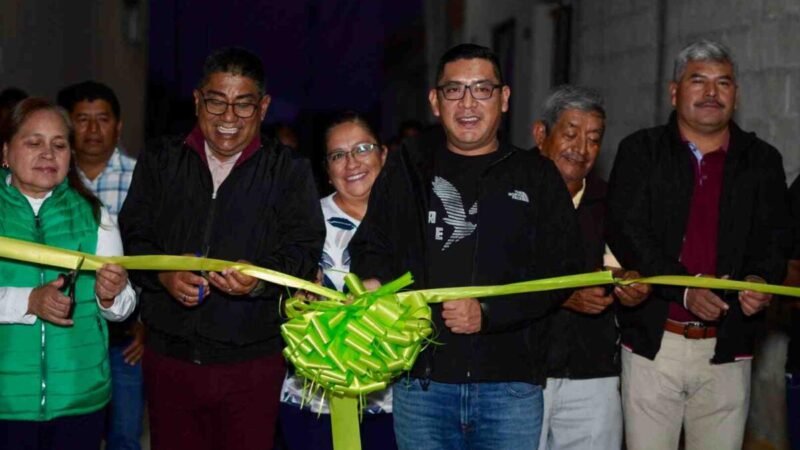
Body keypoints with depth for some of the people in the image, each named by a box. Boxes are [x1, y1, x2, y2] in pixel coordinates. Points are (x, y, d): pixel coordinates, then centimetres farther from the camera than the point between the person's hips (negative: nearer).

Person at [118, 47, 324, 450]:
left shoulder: (289, 170, 3)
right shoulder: (159, 162, 10)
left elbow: (304, 248, -5)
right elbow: (132, 237, 6)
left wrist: (261, 278, -25)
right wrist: (163, 272, -15)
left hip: (252, 362, -2)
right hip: (169, 356, 2)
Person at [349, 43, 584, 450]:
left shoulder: (536, 176, 6)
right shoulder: (407, 169, 10)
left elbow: (561, 268, 0)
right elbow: (371, 245, 13)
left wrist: (488, 313, -13)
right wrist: (371, 282, -11)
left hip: (511, 383, -1)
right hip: (421, 381, 1)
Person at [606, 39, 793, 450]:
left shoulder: (762, 161, 10)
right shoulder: (640, 151, 4)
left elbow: (775, 238, 6)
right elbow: (626, 232, -7)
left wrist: (762, 280, -17)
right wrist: (684, 289, -18)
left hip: (728, 350, 2)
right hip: (652, 343, -1)